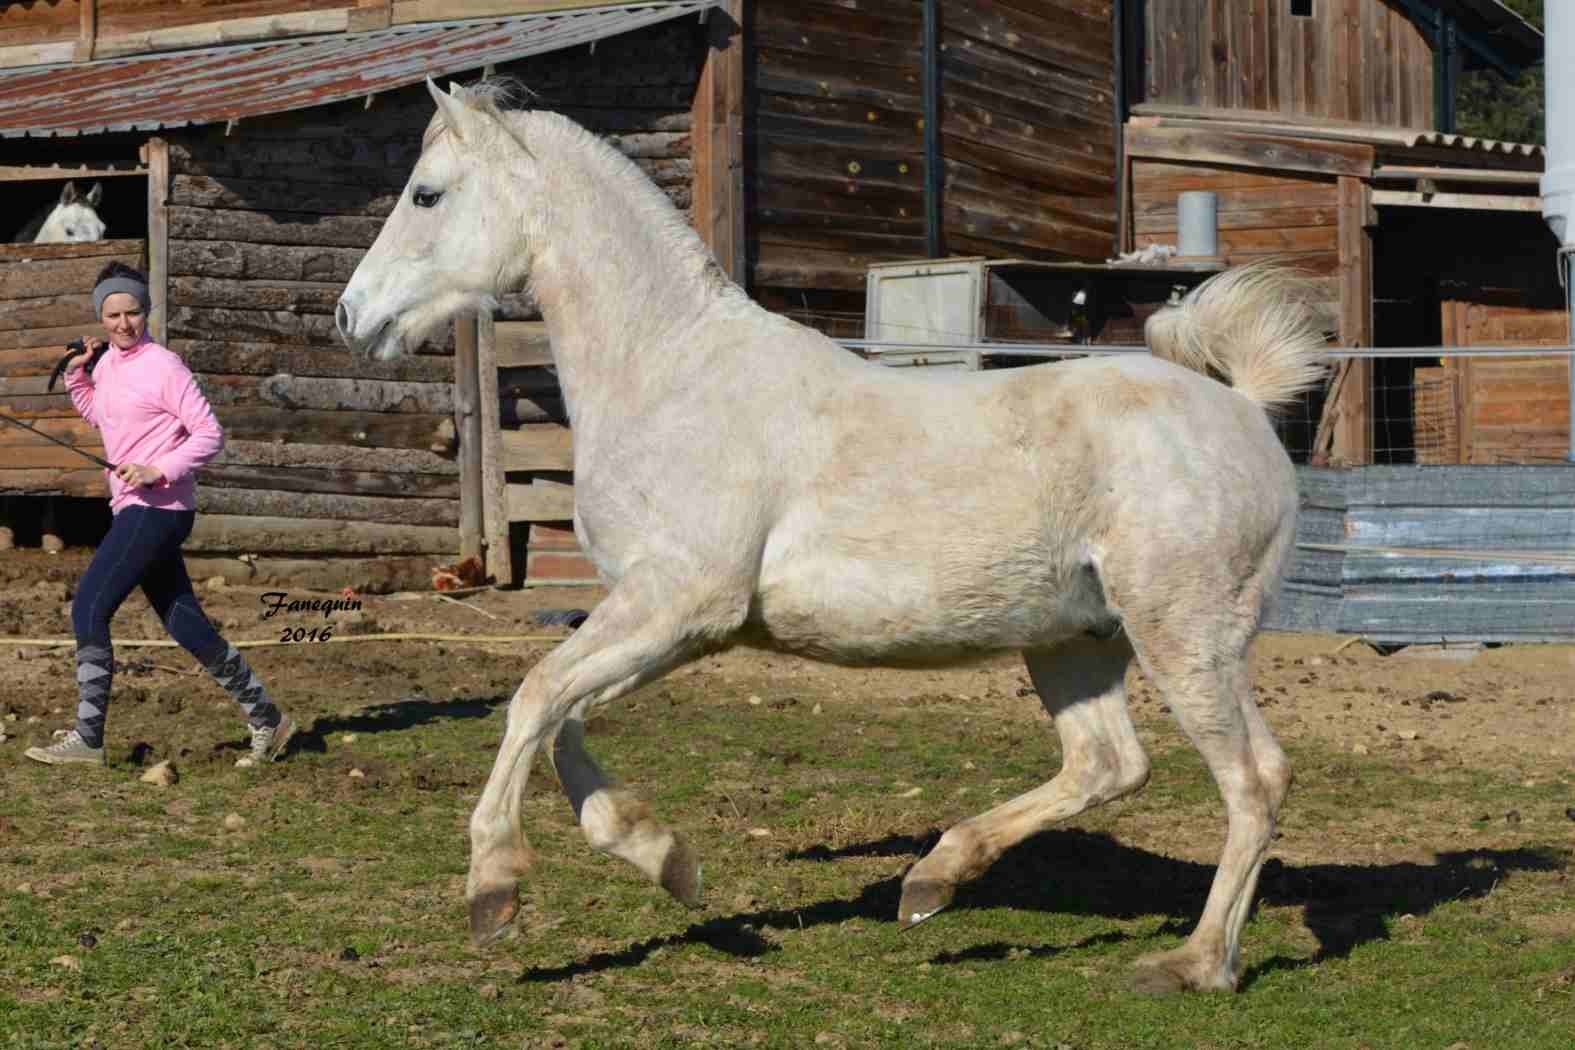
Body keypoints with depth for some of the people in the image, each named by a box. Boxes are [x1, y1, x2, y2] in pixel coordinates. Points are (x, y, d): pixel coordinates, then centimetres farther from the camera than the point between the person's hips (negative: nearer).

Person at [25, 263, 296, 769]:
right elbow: (99, 415, 34)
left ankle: (87, 736, -8)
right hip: (135, 512, 9)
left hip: (158, 509, -9)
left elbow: (210, 435, -14)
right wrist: (76, 374, 18)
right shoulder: (108, 363, 14)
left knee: (88, 608, -12)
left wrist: (158, 471, -25)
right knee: (186, 626, 10)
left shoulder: (163, 367, -12)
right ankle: (267, 719, 16)